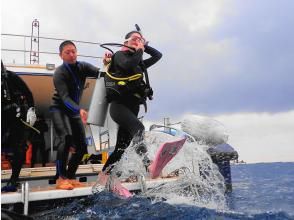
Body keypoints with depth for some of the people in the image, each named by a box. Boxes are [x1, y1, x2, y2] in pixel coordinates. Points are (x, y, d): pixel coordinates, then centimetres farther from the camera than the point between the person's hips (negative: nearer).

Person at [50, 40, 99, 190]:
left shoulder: (82, 67, 0)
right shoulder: (59, 73, -17)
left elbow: (100, 73, -16)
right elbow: (64, 97, -29)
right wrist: (79, 110, -45)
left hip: (74, 110, 6)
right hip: (59, 109, -6)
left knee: (81, 146, 0)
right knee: (66, 138, -28)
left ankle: (70, 177, 14)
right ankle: (61, 178, -21)